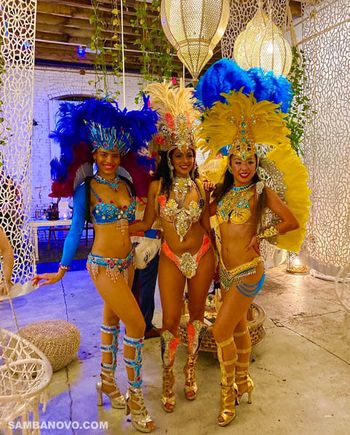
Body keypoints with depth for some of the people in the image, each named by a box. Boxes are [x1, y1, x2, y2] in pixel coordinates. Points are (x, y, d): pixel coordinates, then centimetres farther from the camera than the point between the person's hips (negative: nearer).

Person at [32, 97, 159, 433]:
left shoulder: (126, 184, 5)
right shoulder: (85, 189, -9)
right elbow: (75, 231, -6)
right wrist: (61, 270, -7)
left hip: (127, 261, 6)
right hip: (104, 264, -5)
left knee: (112, 320, 18)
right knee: (136, 324, -6)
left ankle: (107, 381, 38)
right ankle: (135, 396, 14)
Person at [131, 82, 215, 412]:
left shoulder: (201, 186, -3)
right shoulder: (158, 186, -6)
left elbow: (206, 225, 4)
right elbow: (145, 223, 1)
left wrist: (214, 259, 10)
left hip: (201, 256, 1)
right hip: (171, 259, -1)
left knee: (197, 314, 14)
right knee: (170, 320, 4)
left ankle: (191, 367, 37)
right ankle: (168, 376, 28)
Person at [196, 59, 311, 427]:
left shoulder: (262, 191, -10)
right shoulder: (222, 192, 4)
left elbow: (293, 221, -7)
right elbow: (211, 222, 10)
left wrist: (262, 236, -4)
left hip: (248, 271, -6)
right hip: (225, 270, 6)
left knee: (221, 331, -3)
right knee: (238, 327, 20)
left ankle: (229, 391, 21)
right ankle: (243, 381, 41)